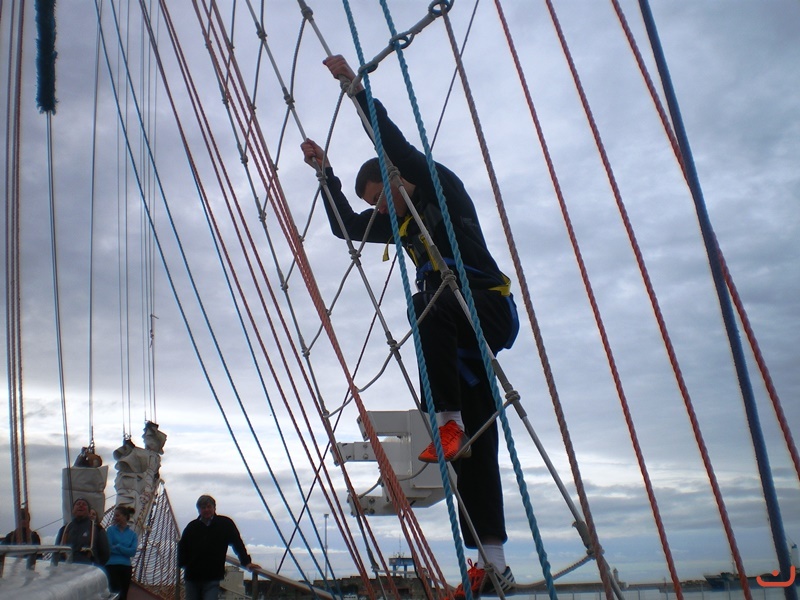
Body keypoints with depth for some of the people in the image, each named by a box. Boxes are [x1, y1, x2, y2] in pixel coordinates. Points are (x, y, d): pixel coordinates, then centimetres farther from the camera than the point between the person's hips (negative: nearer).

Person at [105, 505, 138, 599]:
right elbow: (108, 548, -7)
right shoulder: (111, 530, 2)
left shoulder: (132, 534, 6)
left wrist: (117, 547, -10)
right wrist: (125, 550, -9)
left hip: (126, 567, 3)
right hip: (112, 566, -3)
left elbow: (133, 552, -5)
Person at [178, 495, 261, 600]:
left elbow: (238, 544, -2)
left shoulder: (225, 523, -2)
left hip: (213, 577, -3)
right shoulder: (192, 526, 5)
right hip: (192, 576, 3)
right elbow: (182, 546, 18)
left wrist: (246, 562, -10)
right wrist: (182, 564, 4)